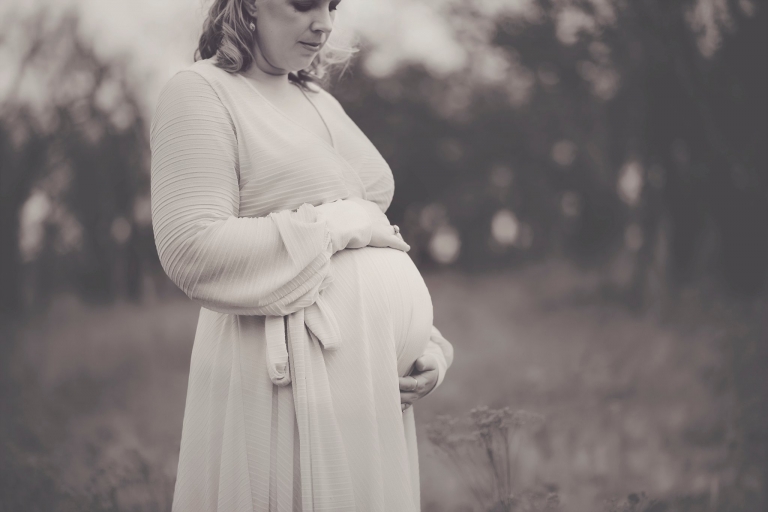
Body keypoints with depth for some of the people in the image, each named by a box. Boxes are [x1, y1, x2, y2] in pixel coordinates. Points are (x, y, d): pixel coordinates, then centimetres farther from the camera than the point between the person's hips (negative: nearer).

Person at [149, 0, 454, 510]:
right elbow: (191, 252, -18)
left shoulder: (321, 103, 19)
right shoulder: (200, 93, -4)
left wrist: (429, 345, 7)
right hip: (288, 385, -7)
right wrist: (339, 224, -12)